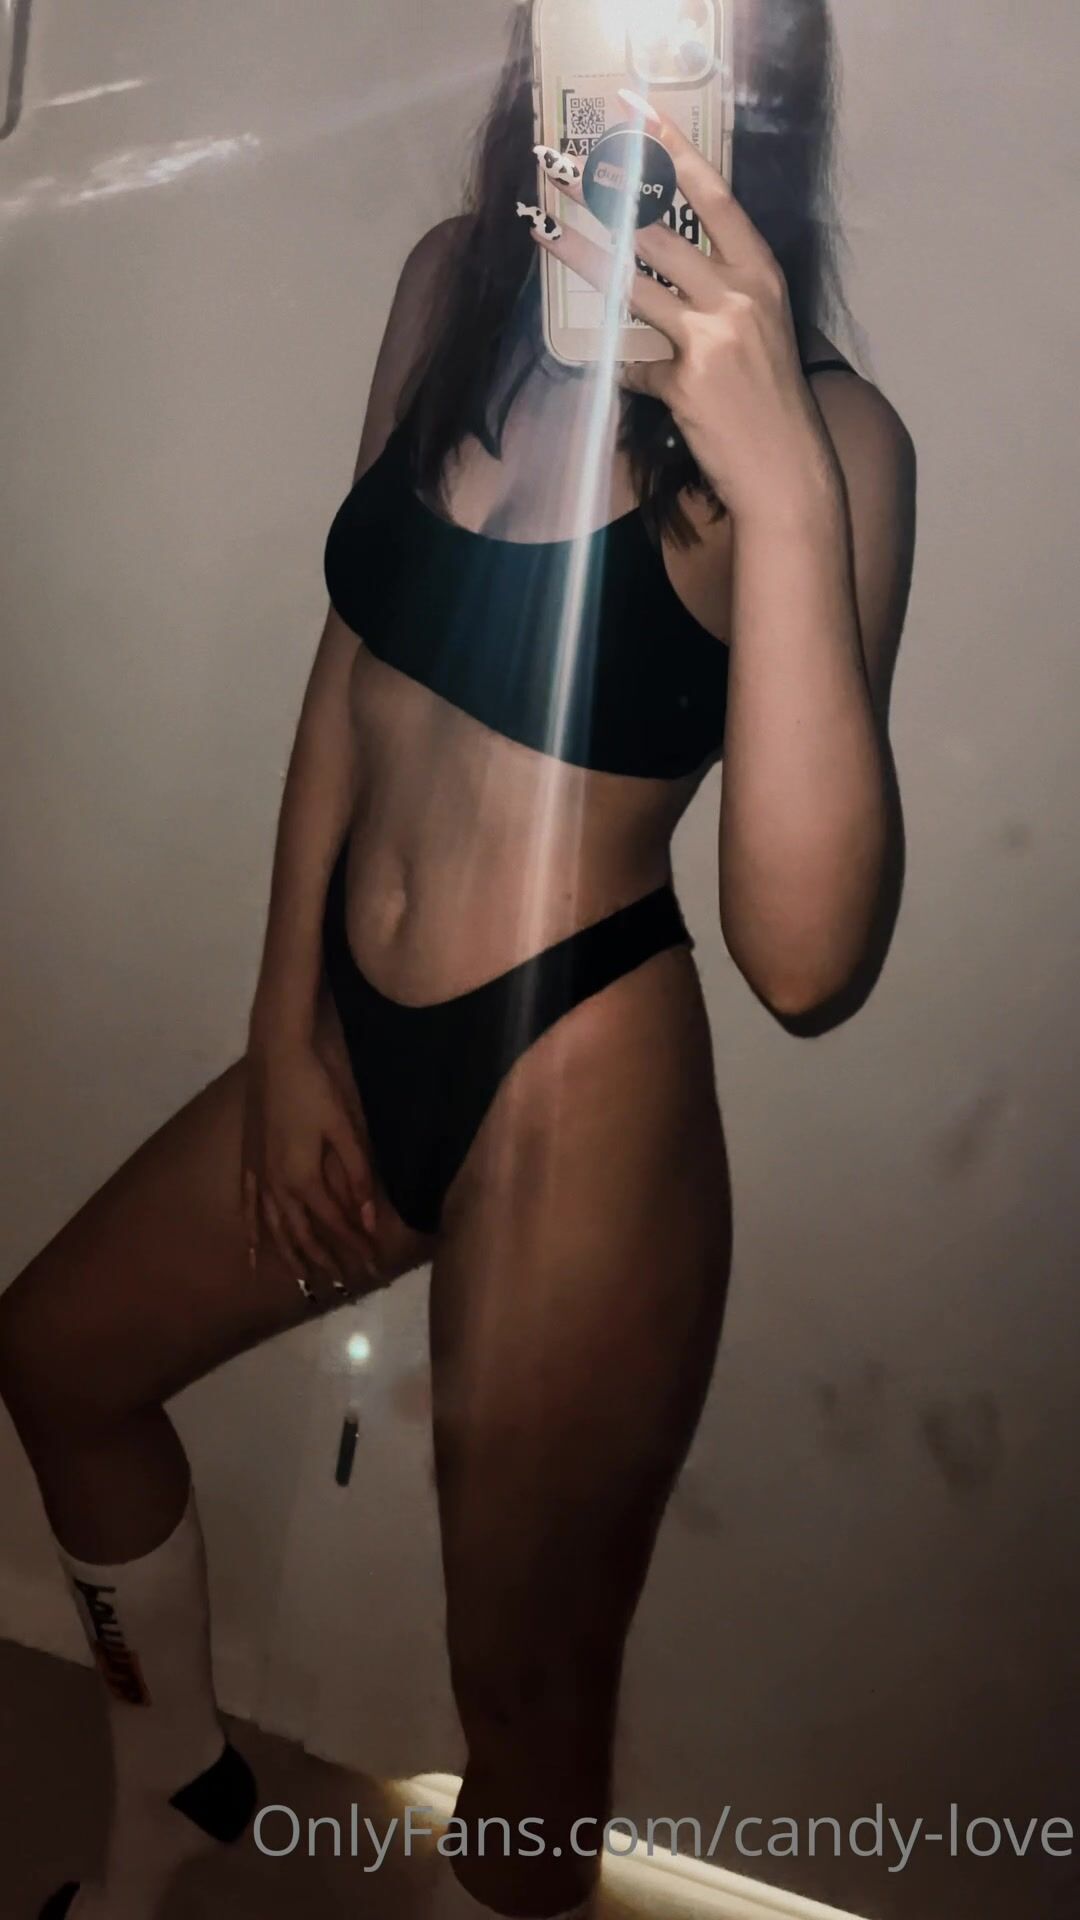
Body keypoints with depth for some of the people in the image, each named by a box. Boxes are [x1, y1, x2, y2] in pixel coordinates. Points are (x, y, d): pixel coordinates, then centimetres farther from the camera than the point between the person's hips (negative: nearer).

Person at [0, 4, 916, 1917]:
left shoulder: (817, 431, -18)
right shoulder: (455, 286, 0)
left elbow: (803, 954, -29)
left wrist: (778, 482, -37)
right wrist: (285, 1023, 8)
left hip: (578, 1105, -7)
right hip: (356, 1037, 7)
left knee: (529, 1720, 9)